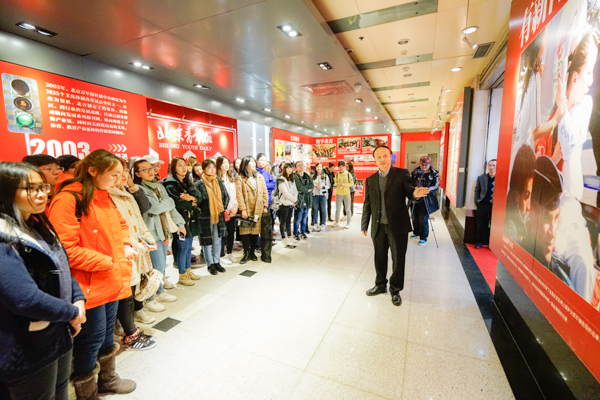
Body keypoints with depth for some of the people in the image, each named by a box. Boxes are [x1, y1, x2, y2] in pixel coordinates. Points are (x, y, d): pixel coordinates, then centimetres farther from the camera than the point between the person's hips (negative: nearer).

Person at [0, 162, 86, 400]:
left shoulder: (37, 227, 5)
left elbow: (63, 271, 11)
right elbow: (26, 299, -31)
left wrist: (79, 300, -5)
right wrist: (73, 312, -16)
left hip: (60, 335, 8)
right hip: (28, 351, -8)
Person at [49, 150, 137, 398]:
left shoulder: (104, 197, 9)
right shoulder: (67, 200, -19)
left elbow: (120, 225, 19)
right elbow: (66, 250, -23)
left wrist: (126, 244, 0)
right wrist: (107, 262, -19)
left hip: (112, 281, 8)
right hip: (89, 286, -8)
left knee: (107, 334, 23)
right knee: (90, 340, 8)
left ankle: (108, 380, 43)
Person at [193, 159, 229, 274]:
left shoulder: (219, 183, 8)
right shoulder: (198, 184, -8)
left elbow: (226, 197, 13)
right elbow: (196, 200, -11)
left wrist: (223, 207, 3)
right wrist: (201, 211, -15)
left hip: (218, 216, 5)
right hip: (205, 217, -4)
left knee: (218, 240, 12)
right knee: (207, 241, 5)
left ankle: (217, 262, 27)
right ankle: (210, 264, 20)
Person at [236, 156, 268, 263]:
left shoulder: (260, 177, 12)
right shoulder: (241, 178, -1)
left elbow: (265, 192, 11)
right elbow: (239, 195, -8)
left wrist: (265, 206, 4)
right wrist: (243, 209, -13)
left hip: (258, 209, 3)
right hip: (247, 209, -3)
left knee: (255, 231, 7)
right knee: (245, 231, -1)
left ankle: (252, 252, 21)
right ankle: (246, 254, 12)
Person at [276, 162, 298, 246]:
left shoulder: (292, 179, 16)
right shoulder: (281, 179, -9)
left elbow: (295, 190, 11)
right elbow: (285, 192, -16)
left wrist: (294, 200, -5)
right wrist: (294, 200, -11)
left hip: (291, 203, 7)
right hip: (284, 203, -7)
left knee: (289, 220, 14)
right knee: (283, 221, 1)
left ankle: (289, 236, 23)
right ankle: (284, 238, 8)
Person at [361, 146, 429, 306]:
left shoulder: (402, 173, -2)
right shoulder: (370, 180, 6)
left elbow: (409, 192, -11)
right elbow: (367, 204, 9)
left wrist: (415, 193, -35)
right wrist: (364, 225, 11)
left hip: (398, 226, -3)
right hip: (378, 227, 3)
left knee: (398, 259, 8)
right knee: (379, 258, 16)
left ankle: (395, 290, 28)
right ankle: (380, 285, 37)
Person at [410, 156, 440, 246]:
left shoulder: (433, 174, -4)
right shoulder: (415, 172, 4)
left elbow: (436, 186, -8)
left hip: (426, 200, -4)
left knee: (423, 219, -3)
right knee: (414, 217, 13)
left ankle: (423, 238, 11)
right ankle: (416, 233, 35)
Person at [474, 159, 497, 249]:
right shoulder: (481, 178, 6)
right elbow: (477, 190, 11)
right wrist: (476, 201, 3)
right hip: (482, 205, 2)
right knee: (481, 225, 9)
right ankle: (480, 241, 21)